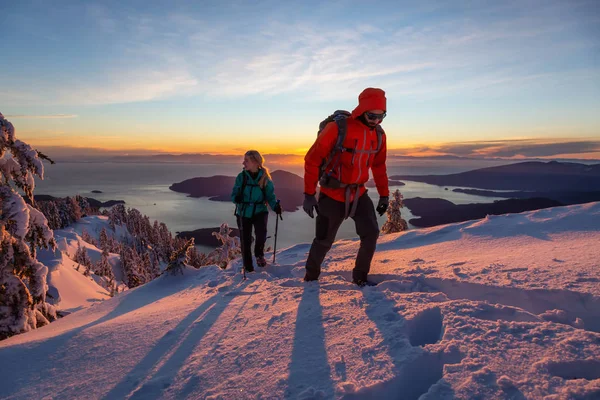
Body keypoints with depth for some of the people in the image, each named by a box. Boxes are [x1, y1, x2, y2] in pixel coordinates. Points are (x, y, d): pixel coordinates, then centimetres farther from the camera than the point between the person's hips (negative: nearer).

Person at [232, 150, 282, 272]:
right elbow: (234, 194, -4)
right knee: (245, 241, 3)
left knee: (261, 233, -20)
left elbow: (270, 195, -5)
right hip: (243, 212, 1)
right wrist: (236, 197, -27)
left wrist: (275, 206, -23)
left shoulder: (265, 178, -7)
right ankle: (248, 266, 25)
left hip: (260, 211, -1)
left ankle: (259, 254, 14)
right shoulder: (241, 177, -6)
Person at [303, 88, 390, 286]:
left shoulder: (379, 134, -1)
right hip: (333, 195, -5)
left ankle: (360, 276, 17)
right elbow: (313, 159, -17)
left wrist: (384, 194, 13)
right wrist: (309, 194, -19)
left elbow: (379, 166, 13)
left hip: (359, 194, 5)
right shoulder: (338, 127, -20)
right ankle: (311, 274, 32)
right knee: (324, 240, 6)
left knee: (371, 234, -3)